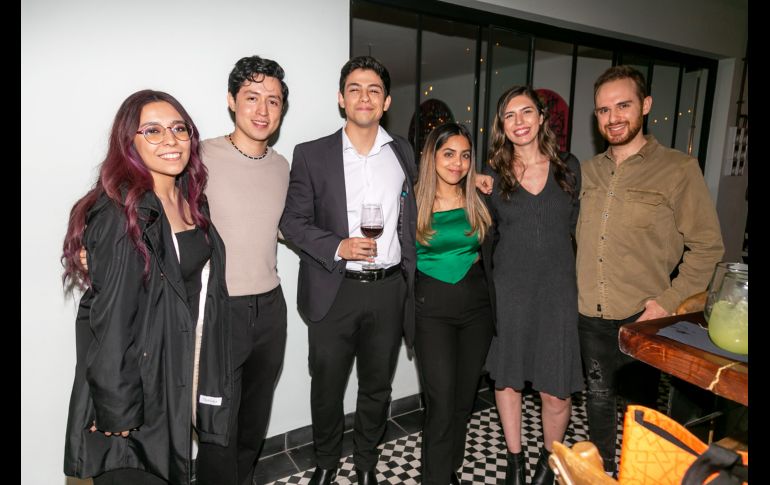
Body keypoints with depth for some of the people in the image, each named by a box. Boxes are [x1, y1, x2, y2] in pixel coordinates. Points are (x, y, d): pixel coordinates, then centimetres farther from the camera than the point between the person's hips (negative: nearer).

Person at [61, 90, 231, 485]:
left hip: (185, 375, 7)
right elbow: (110, 322, -20)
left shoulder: (192, 201, 3)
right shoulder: (121, 214, -21)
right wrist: (117, 414, -16)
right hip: (137, 388, -7)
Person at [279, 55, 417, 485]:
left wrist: (411, 279, 6)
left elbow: (411, 219, 12)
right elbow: (293, 221, -3)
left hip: (389, 289, 2)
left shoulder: (403, 153, 6)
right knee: (327, 386, 13)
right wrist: (338, 247, -17)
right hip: (334, 291, -2)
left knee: (377, 386, 16)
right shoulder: (312, 155, -2)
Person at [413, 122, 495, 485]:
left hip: (477, 307, 4)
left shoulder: (480, 202, 5)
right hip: (432, 310, -3)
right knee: (442, 403, -5)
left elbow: (490, 254, 14)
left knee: (464, 399, 13)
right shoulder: (412, 202, -5)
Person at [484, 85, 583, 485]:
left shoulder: (569, 168, 4)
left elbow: (578, 226, 10)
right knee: (507, 378, 11)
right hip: (509, 291, 0)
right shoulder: (493, 176, 2)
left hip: (558, 290, 0)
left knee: (556, 391, 2)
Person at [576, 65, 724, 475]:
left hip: (642, 318, -3)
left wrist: (669, 301, -14)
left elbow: (707, 246, -6)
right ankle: (603, 471, 41)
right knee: (598, 396, 19)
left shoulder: (678, 169, -8)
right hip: (590, 315, 4)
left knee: (646, 402, 16)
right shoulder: (588, 171, 4)